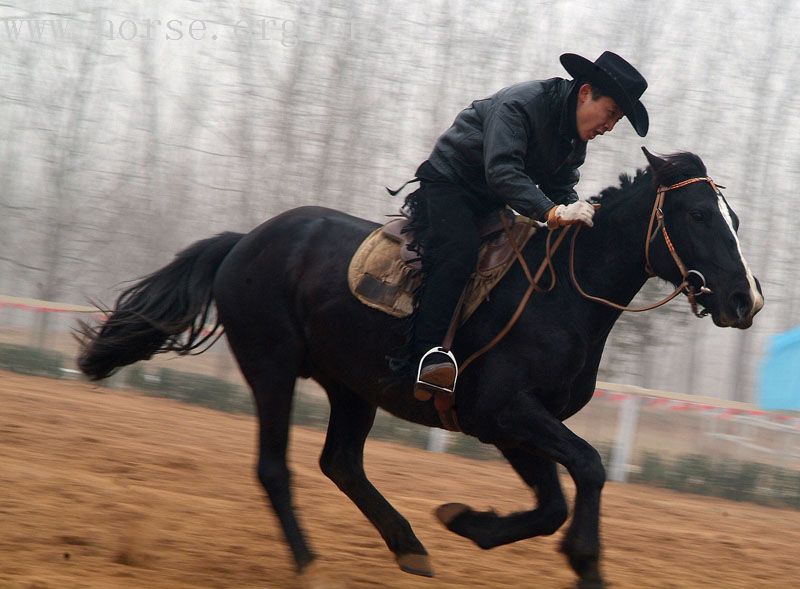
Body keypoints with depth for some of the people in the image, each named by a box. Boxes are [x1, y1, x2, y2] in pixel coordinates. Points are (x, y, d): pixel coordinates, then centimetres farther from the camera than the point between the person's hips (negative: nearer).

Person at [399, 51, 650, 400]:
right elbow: (501, 172, -36)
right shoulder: (518, 105, -26)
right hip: (447, 184, -9)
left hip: (490, 205, 9)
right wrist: (552, 212, -46)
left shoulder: (575, 137, 3)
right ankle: (424, 353, -38)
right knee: (459, 252, -30)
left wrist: (574, 210, -16)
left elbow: (562, 186, 6)